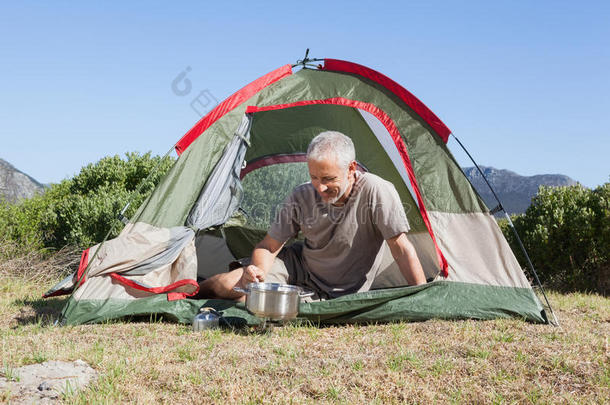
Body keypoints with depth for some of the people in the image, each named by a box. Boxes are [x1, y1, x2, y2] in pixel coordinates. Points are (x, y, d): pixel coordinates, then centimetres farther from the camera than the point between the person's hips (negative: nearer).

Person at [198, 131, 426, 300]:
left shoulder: (378, 192, -26)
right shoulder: (301, 197, -14)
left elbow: (400, 247, -21)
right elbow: (268, 246, -8)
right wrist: (259, 271, -30)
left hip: (341, 294, -3)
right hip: (300, 266, 3)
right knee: (230, 285, -13)